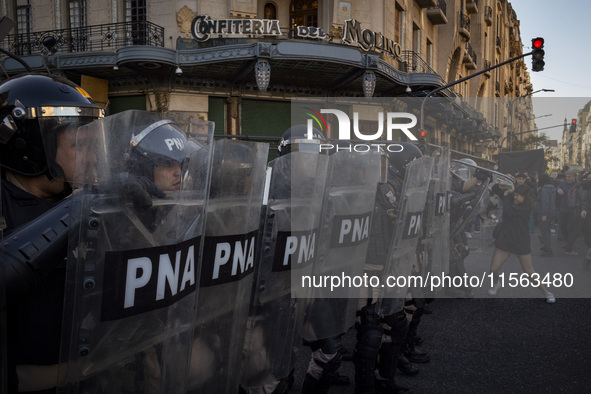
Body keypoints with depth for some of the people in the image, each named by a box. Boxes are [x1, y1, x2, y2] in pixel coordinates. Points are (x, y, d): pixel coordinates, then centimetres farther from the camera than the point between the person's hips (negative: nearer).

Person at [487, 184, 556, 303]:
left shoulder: (527, 207, -15)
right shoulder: (512, 200, 2)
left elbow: (508, 211, -26)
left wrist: (506, 196, -12)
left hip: (521, 243, -4)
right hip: (505, 240, 4)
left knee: (529, 272, 2)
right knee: (494, 269, 0)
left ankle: (547, 293, 22)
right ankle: (496, 283, 34)